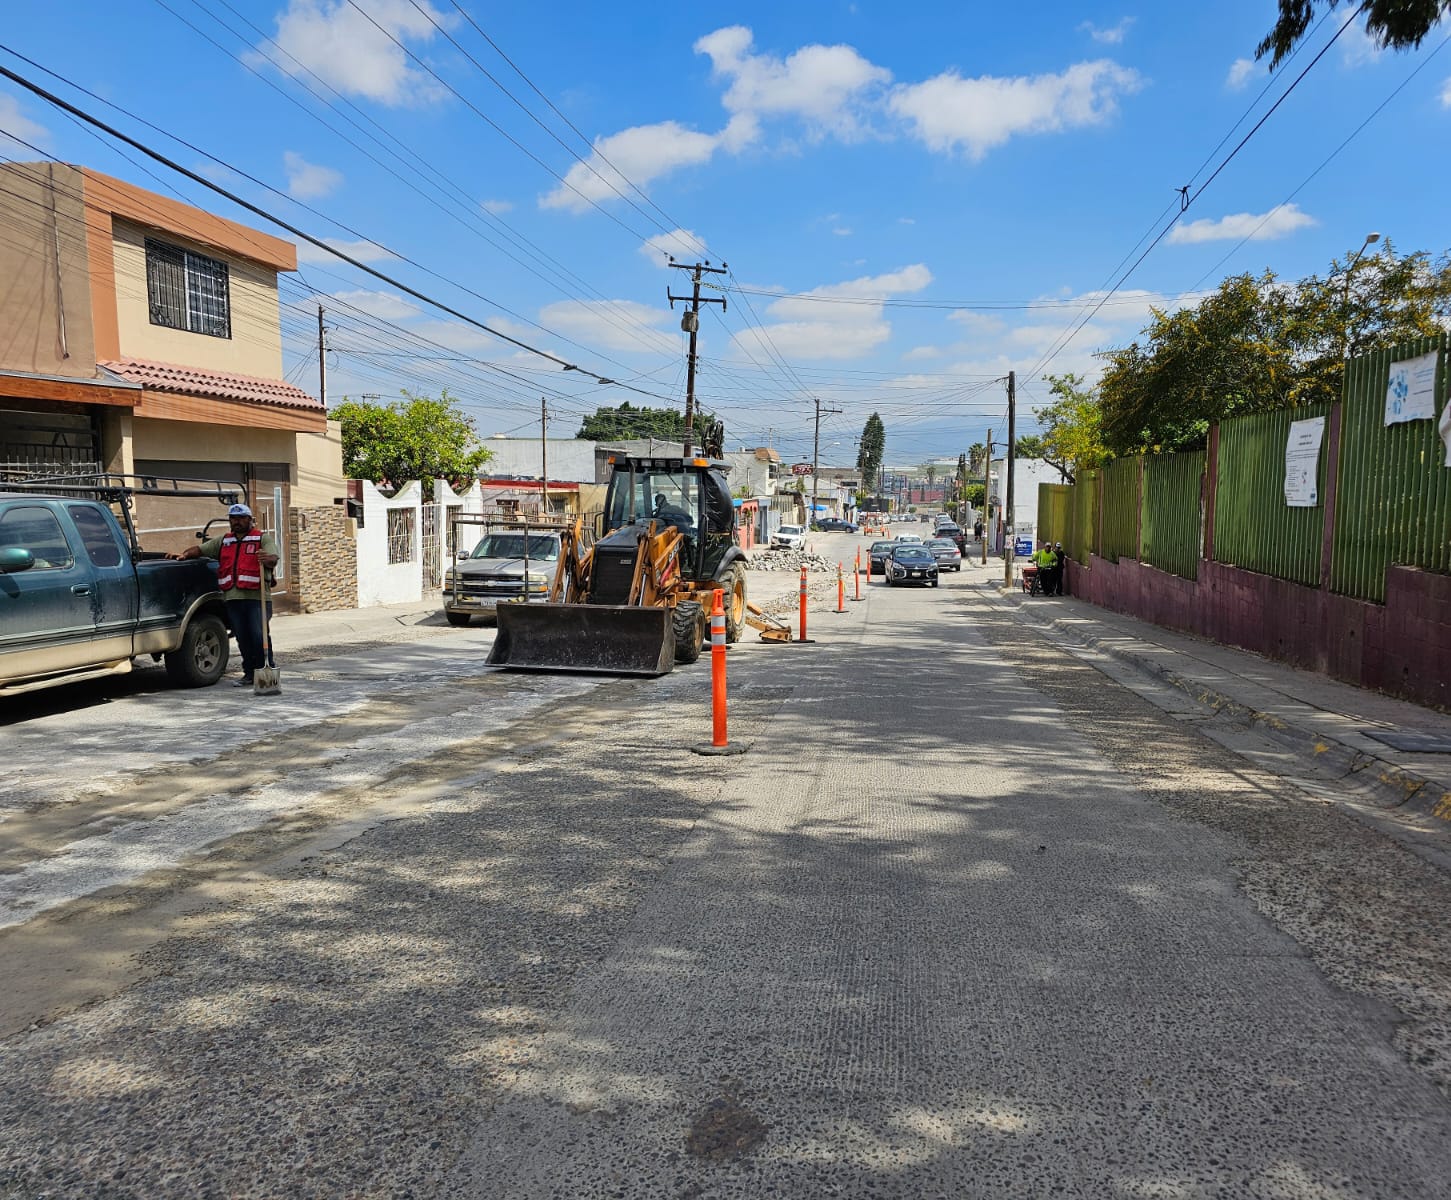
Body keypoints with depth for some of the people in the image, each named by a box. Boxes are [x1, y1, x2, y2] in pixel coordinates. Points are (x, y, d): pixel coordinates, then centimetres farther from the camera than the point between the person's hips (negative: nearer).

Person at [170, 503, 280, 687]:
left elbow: (273, 560, -9)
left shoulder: (263, 538, 5)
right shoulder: (223, 541, 21)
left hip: (257, 597, -5)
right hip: (232, 598, 5)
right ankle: (249, 673, 15)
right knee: (242, 638, 7)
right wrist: (184, 554, 3)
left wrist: (267, 559, -32)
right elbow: (200, 549, 22)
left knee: (258, 636, -10)